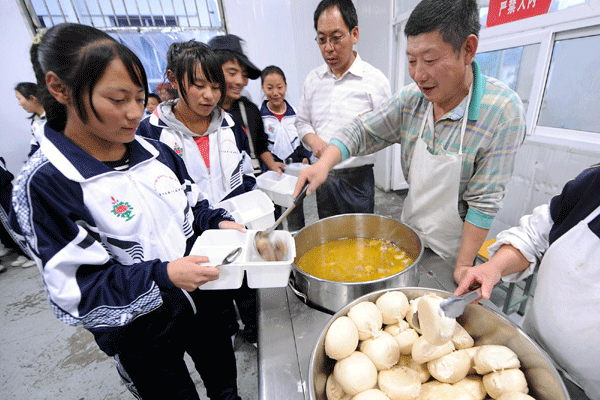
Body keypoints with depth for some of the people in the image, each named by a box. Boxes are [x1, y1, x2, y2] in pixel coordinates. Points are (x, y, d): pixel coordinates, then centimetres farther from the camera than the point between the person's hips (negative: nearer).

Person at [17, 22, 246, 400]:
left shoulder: (157, 152, -6)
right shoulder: (45, 184, -21)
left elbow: (191, 208, 5)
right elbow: (75, 289, -20)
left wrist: (218, 223, -14)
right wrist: (164, 275, -31)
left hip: (196, 296, 5)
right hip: (139, 330, -4)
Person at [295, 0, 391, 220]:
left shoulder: (375, 79, -5)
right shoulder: (313, 78, 7)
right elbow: (302, 121, 14)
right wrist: (313, 140, -6)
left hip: (357, 178, -3)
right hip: (321, 176, 4)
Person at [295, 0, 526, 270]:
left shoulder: (503, 112, -22)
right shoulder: (410, 99, -9)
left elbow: (484, 202, -21)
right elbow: (363, 131, -5)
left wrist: (463, 268, -18)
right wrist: (324, 163, -23)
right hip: (407, 236, 5)